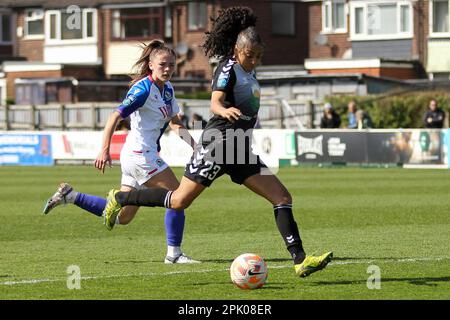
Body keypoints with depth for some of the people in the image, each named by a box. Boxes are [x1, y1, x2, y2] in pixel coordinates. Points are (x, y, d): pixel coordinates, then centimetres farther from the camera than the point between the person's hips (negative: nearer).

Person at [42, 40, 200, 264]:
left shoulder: (167, 89, 12)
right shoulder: (143, 89, -15)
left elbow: (174, 122, 23)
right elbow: (115, 117, -20)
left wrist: (191, 142, 8)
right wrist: (104, 150, -28)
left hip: (136, 157, 9)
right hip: (140, 154, -9)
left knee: (122, 216, 12)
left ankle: (69, 195, 17)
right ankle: (174, 253, -3)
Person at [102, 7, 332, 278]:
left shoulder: (248, 71, 13)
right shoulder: (228, 69, -12)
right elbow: (215, 103, -28)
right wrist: (225, 111, -47)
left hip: (240, 152, 8)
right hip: (219, 142, -8)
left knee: (283, 198, -4)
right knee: (179, 201, -4)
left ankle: (300, 260, -8)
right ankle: (120, 198, 16)